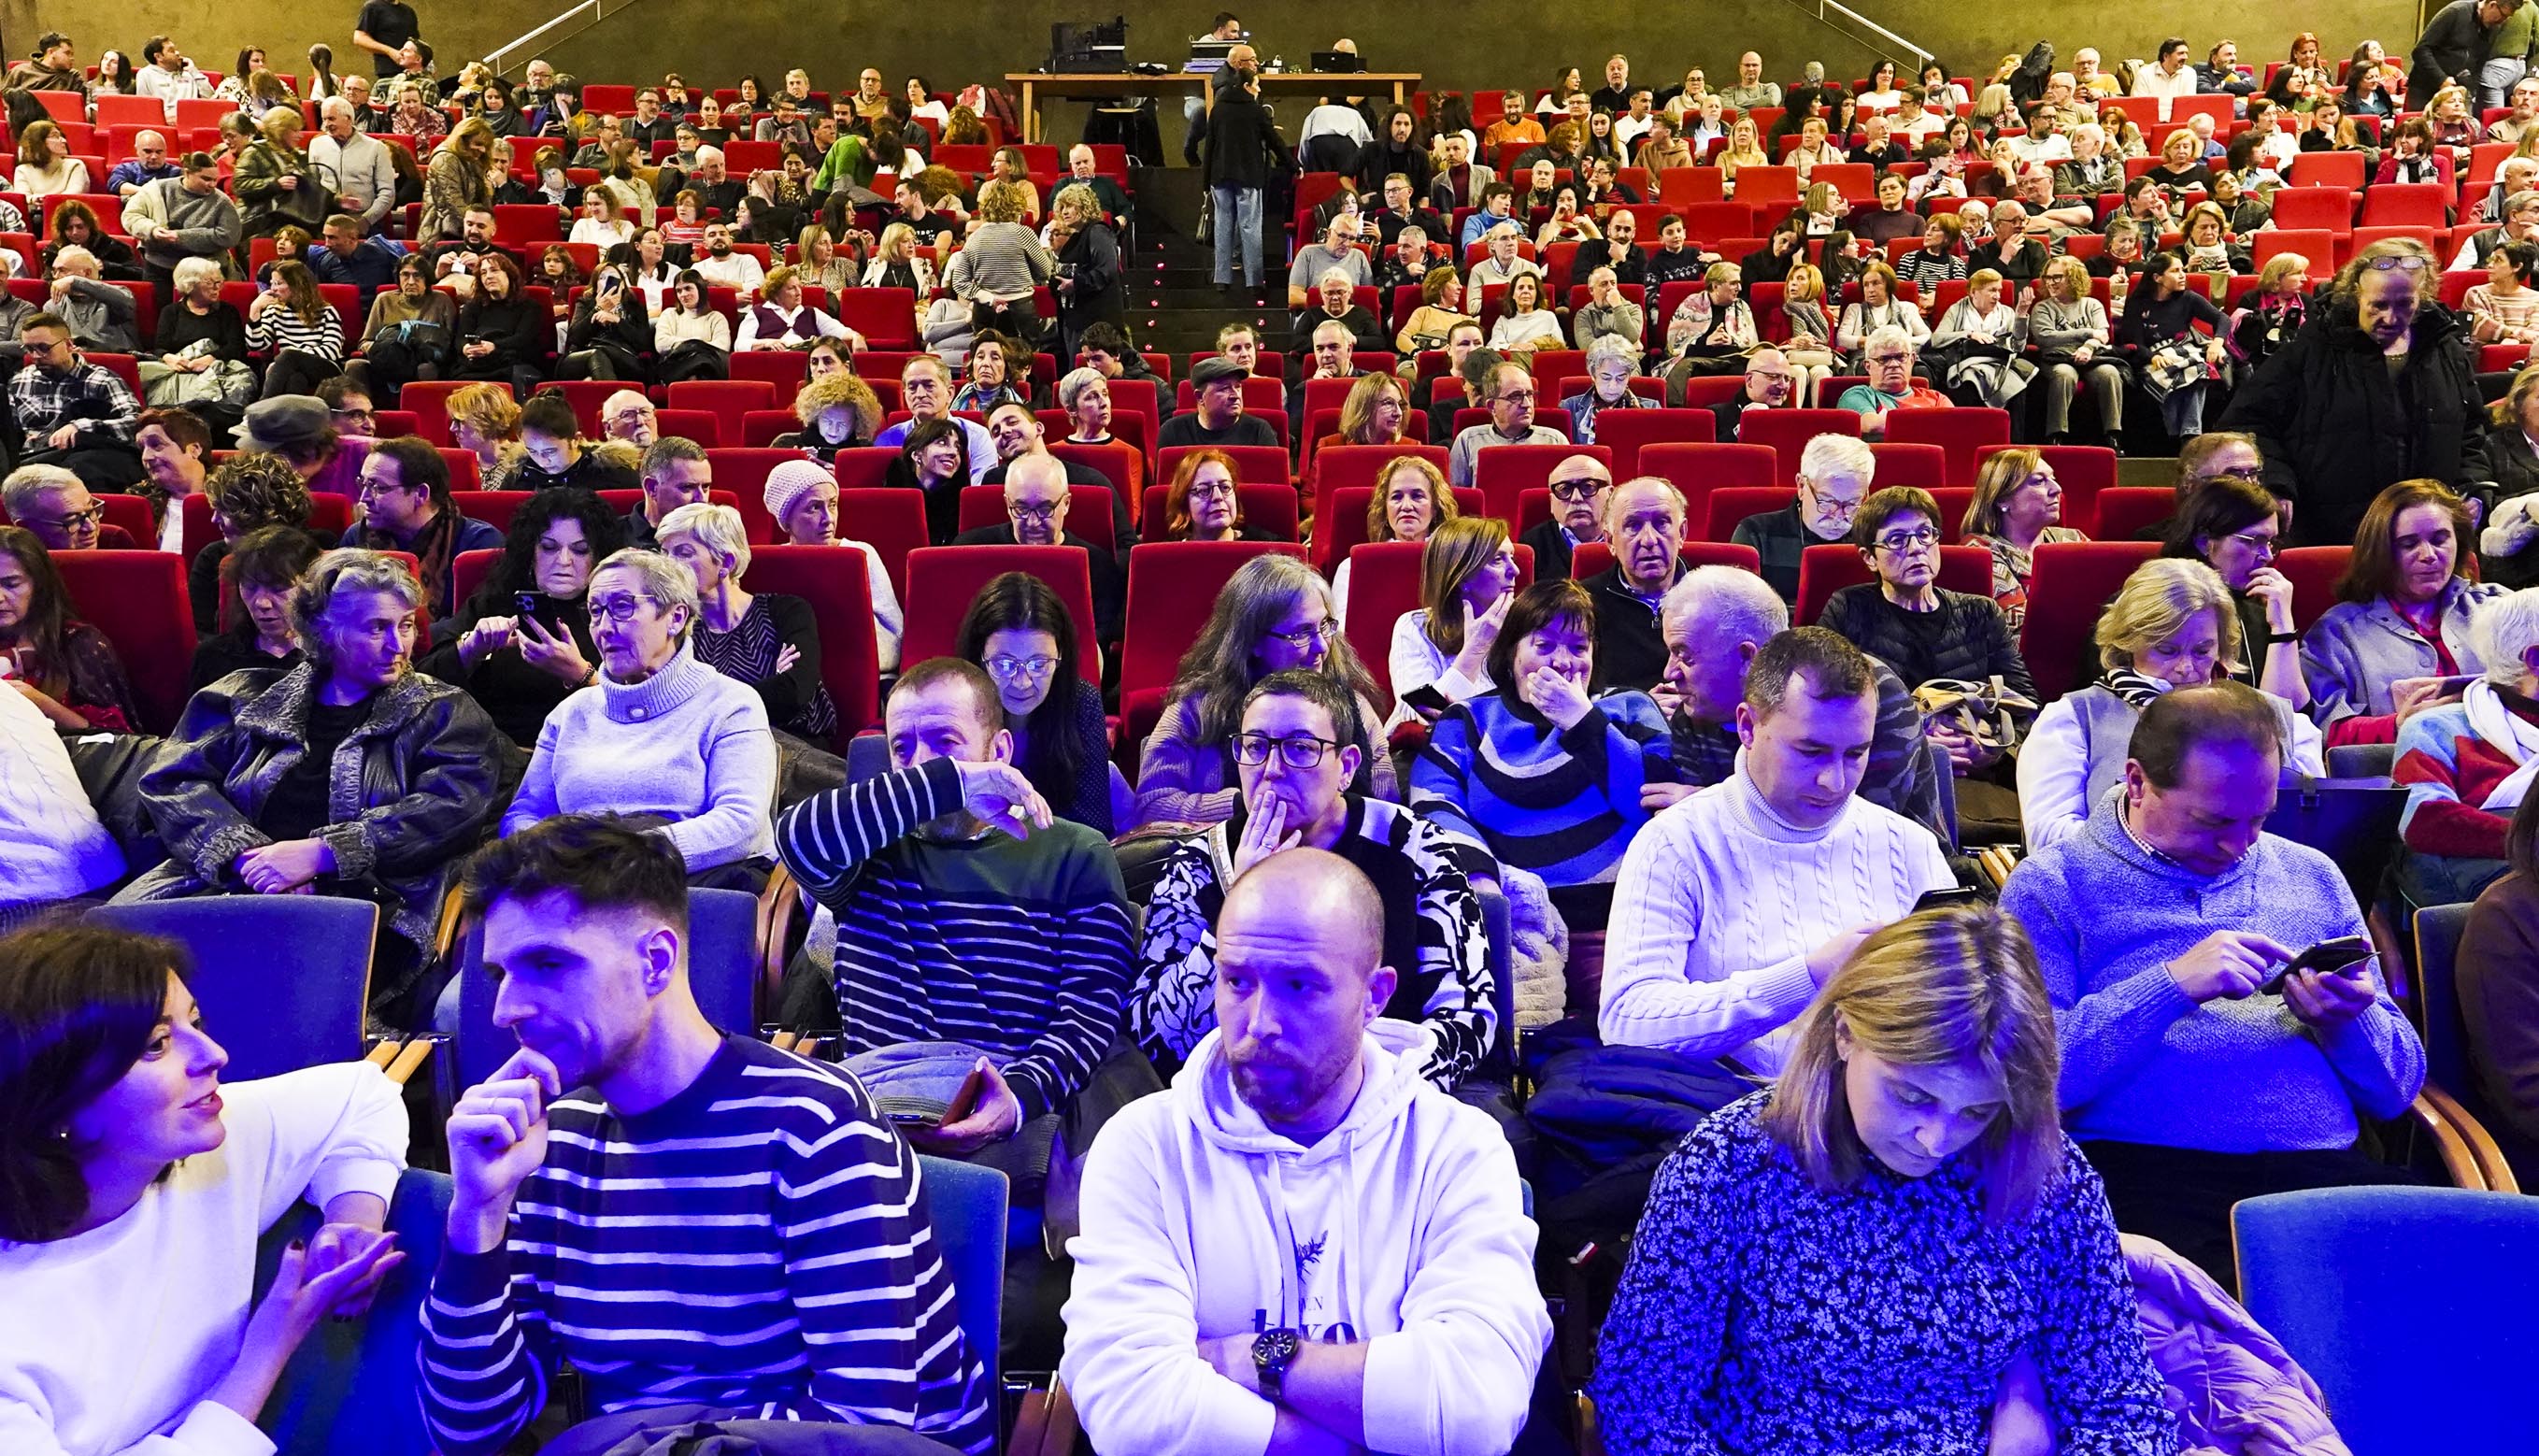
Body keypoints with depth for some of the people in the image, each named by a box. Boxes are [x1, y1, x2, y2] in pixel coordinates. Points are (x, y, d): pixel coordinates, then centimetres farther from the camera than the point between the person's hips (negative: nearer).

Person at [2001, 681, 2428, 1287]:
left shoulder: (2313, 877, 20)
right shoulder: (2051, 885, 5)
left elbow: (2397, 1090, 20)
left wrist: (2351, 1020, -2)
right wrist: (2173, 985, -15)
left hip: (2322, 1168, 6)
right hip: (2142, 1173, -5)